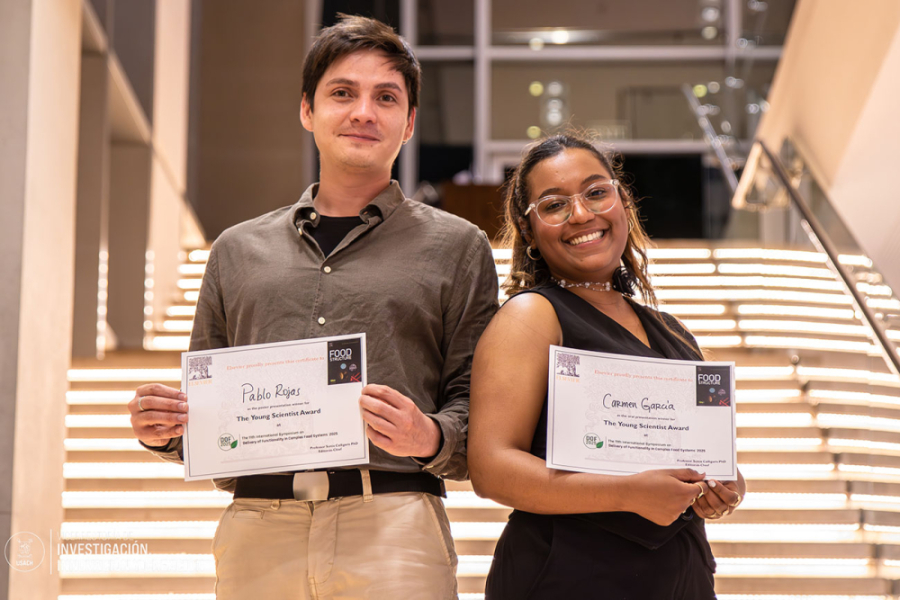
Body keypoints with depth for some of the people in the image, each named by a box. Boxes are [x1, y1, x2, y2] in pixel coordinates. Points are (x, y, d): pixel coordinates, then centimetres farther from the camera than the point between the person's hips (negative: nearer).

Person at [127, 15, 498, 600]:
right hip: (256, 532, 3)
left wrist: (431, 438, -15)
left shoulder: (457, 247, 12)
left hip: (392, 534, -2)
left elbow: (480, 410, 6)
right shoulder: (239, 250, 20)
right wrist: (163, 431, 2)